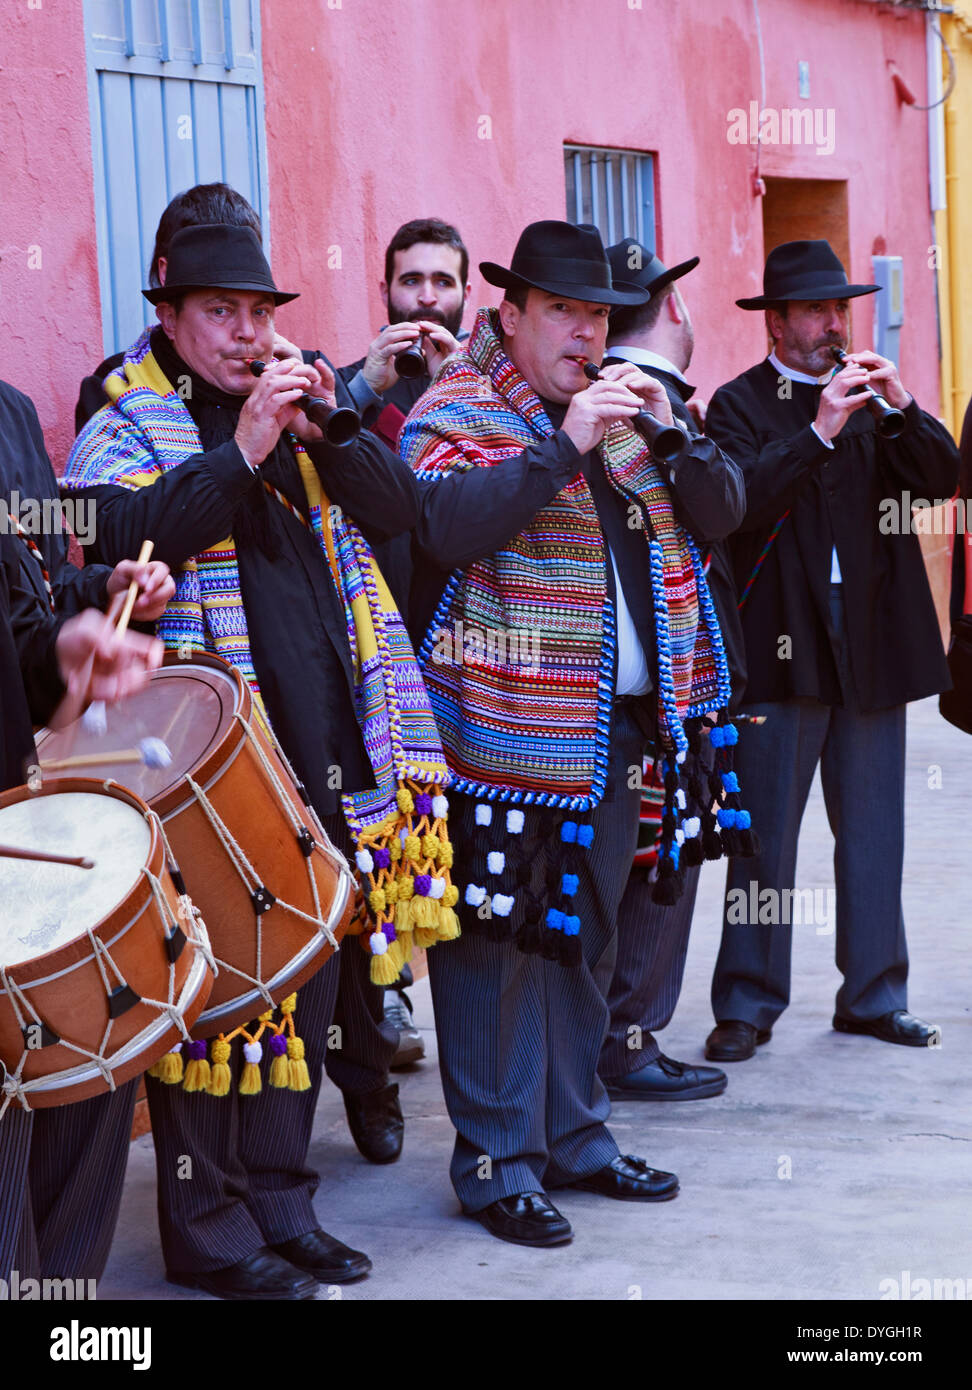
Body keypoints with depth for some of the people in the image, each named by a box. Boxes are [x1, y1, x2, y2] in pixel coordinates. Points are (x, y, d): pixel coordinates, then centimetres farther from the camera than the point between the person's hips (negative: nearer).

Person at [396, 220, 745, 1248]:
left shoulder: (618, 411, 17)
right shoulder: (455, 417, -5)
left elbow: (720, 513, 12)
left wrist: (668, 431, -6)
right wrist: (566, 444, -25)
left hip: (619, 727, 7)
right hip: (511, 731, -7)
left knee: (585, 937, 15)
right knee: (499, 942, -3)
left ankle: (572, 1136, 26)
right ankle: (497, 1162, 7)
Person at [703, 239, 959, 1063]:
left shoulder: (871, 395, 14)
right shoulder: (741, 404, 0)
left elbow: (942, 479, 3)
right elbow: (740, 500, -16)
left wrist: (904, 407, -11)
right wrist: (820, 431, -20)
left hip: (873, 645, 4)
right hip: (782, 649, -4)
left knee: (874, 829, 10)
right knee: (764, 834, 0)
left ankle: (874, 994, 20)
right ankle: (748, 1004, 9)